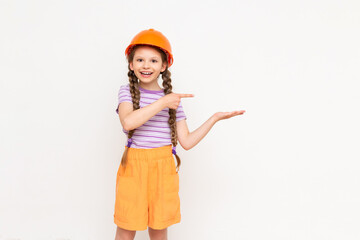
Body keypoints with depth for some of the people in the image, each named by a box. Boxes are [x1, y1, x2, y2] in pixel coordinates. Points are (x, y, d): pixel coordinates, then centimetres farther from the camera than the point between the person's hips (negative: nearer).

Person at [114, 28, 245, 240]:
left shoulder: (172, 98, 4)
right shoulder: (127, 92, -1)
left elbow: (187, 142, 2)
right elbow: (128, 122, -24)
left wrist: (215, 118, -1)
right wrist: (162, 103, -21)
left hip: (163, 169, 2)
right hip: (134, 167, -1)